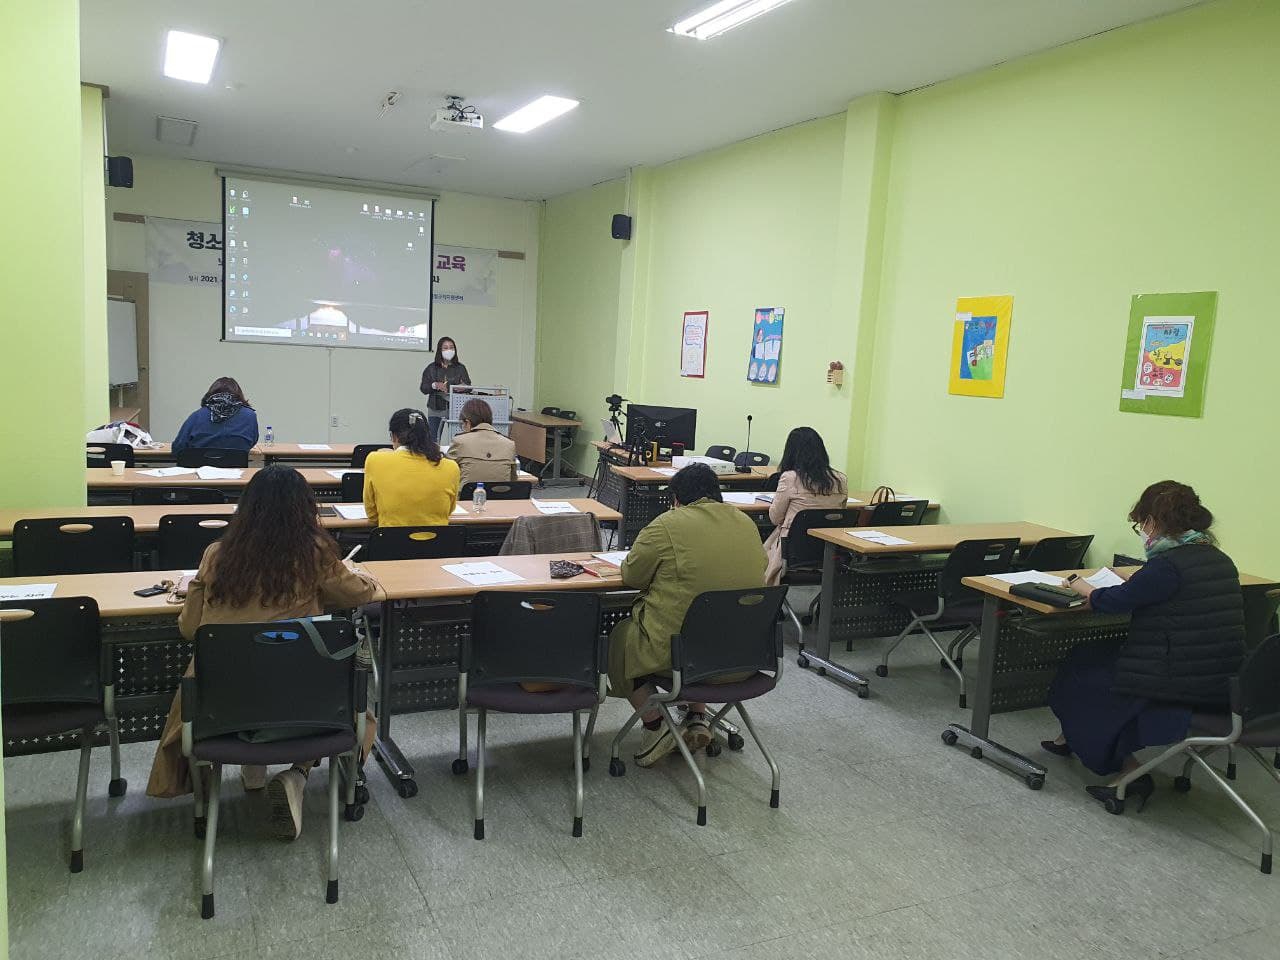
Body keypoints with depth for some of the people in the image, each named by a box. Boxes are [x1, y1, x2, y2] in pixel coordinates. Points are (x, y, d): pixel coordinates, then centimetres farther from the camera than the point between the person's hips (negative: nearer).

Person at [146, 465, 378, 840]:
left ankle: (251, 765, 27)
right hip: (298, 699, -4)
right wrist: (343, 571, 28)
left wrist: (196, 586, 25)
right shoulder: (314, 553, -9)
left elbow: (188, 628, 6)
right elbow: (362, 593, 7)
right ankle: (295, 777, 5)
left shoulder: (217, 555, -3)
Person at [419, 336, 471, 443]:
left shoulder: (460, 368, 8)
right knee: (433, 441, -3)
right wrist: (434, 386, -14)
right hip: (436, 409, 0)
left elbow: (469, 387, 4)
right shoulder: (432, 368, 7)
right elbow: (423, 388, 5)